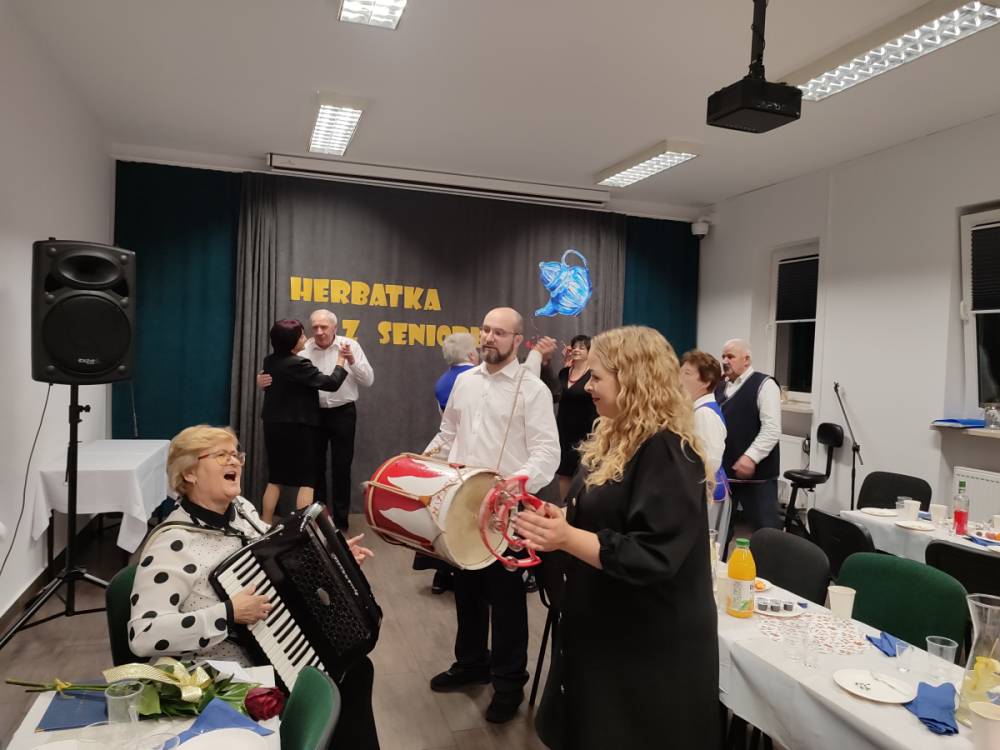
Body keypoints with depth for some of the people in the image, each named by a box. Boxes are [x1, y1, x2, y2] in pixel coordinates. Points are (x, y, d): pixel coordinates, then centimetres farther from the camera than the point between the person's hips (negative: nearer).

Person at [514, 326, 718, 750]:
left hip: (651, 647, -9)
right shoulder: (618, 440, 6)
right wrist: (559, 518, 0)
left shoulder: (667, 453, -24)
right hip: (605, 630, 9)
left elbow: (652, 557, -28)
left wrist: (567, 538, -33)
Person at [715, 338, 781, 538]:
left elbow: (772, 429, -16)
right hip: (723, 470, 7)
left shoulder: (764, 385, -8)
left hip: (756, 472, -7)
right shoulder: (720, 387, 14)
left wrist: (751, 457, -24)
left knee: (765, 528, 1)